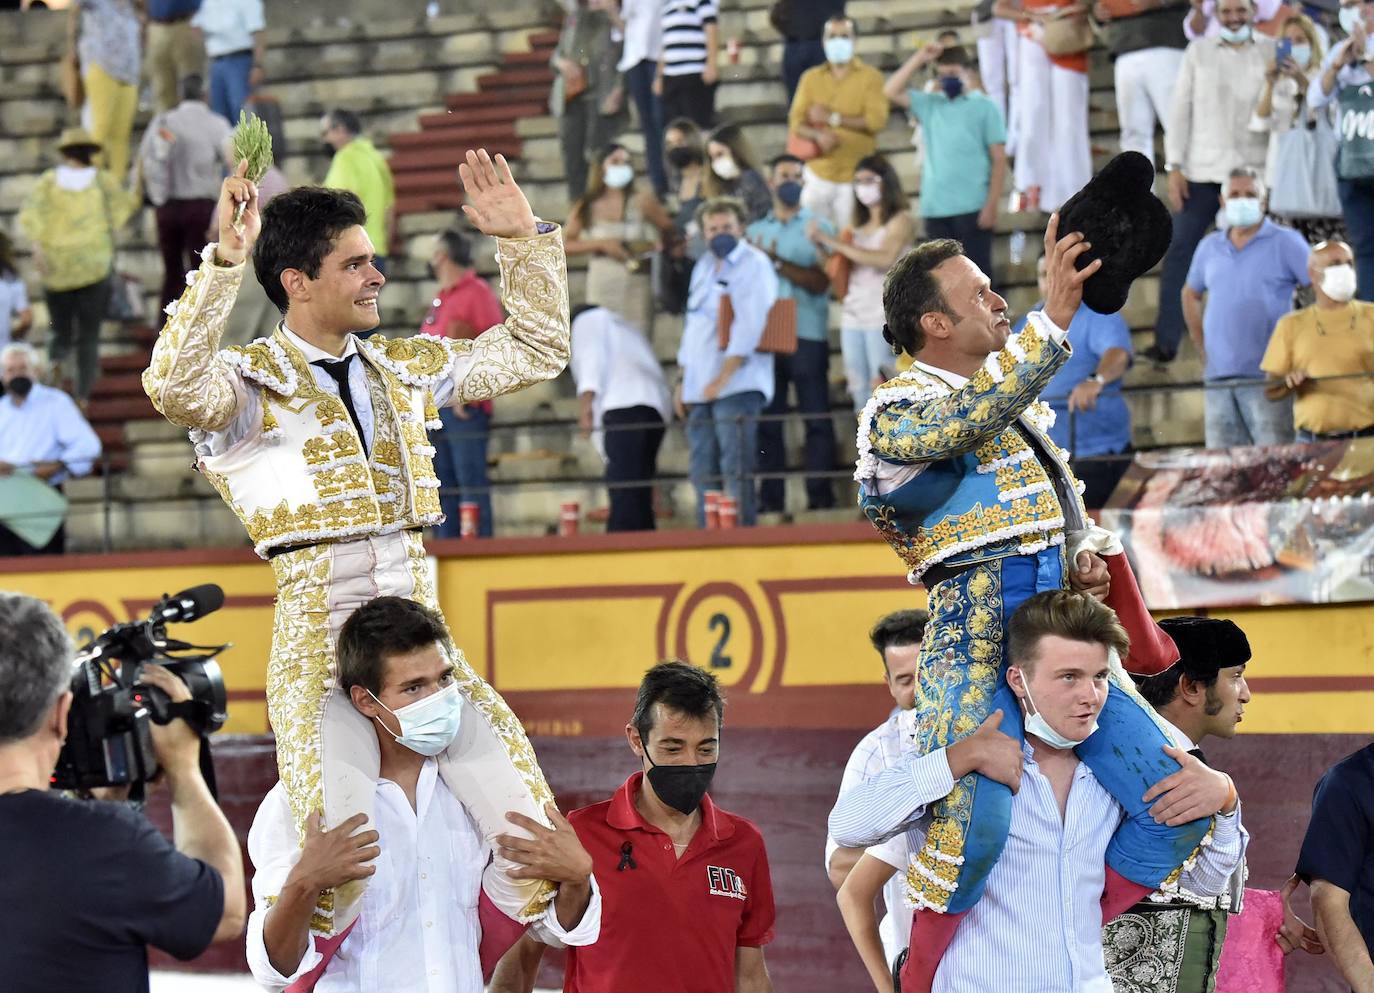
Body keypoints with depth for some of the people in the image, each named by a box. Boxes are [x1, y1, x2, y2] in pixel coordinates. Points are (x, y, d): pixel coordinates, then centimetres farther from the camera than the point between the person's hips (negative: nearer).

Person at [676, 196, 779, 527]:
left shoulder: (754, 265, -5)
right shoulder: (703, 267, 20)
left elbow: (749, 326, -15)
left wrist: (724, 376, -21)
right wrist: (682, 381, 19)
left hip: (737, 386, -8)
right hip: (699, 388, 8)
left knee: (735, 472, -13)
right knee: (704, 473, 7)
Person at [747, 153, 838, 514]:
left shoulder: (818, 228, 8)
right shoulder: (754, 232, 17)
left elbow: (819, 281, -4)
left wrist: (777, 262, -11)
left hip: (807, 336, -3)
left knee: (817, 419, -5)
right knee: (767, 421, 0)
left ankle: (821, 497, -5)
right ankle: (770, 500, 1)